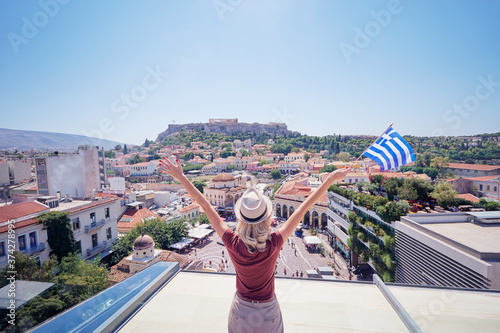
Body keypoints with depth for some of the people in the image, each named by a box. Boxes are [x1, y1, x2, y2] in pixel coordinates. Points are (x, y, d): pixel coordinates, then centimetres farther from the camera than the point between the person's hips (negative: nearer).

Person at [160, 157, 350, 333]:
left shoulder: (233, 244, -28)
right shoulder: (274, 244, -31)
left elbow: (205, 205, -25)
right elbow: (303, 208, -28)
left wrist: (181, 177, -18)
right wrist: (330, 180, -22)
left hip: (241, 311, 1)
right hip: (269, 312, -1)